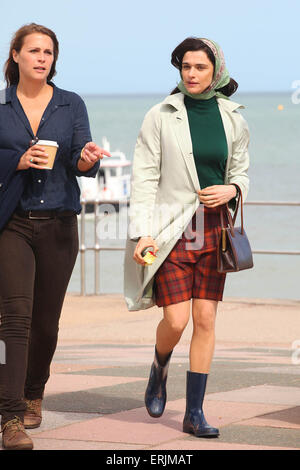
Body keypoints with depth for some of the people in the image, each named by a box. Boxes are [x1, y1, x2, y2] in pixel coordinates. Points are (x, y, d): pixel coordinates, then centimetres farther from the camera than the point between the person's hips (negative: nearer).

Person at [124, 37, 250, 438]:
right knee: (176, 321, -9)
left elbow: (241, 173, 15)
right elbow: (144, 178, -4)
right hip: (171, 227, -3)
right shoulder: (162, 116, -4)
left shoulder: (233, 119, 5)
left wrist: (231, 190, -9)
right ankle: (159, 368, 25)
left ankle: (194, 413, 6)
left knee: (205, 321, 0)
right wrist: (142, 233, -12)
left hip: (213, 228, 3)